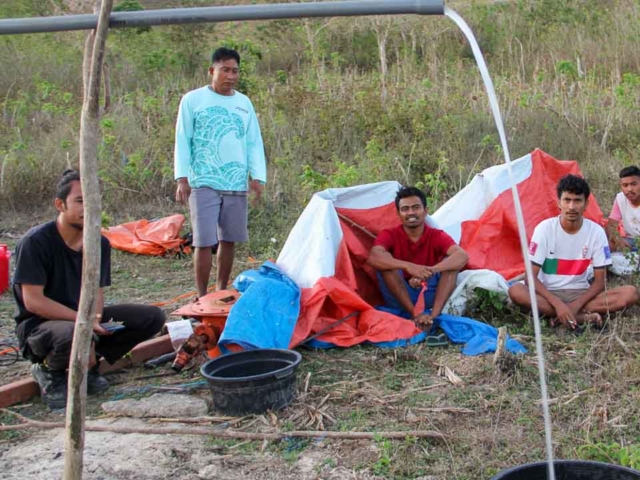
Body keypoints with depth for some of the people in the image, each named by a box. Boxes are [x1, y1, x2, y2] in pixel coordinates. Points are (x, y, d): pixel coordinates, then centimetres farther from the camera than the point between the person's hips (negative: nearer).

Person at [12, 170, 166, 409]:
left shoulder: (99, 244, 0)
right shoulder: (35, 241, -18)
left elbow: (97, 290, 6)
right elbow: (33, 301, -21)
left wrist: (95, 316, -17)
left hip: (83, 319, 6)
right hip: (38, 325, -6)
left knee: (152, 317, -8)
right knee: (76, 336, -42)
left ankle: (87, 364, 4)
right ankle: (49, 371, -5)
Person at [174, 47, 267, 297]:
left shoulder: (244, 103, 12)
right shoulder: (193, 100, 1)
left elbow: (254, 142, 11)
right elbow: (183, 141, 0)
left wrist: (257, 176, 0)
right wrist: (182, 178, -7)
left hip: (237, 184, 4)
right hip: (204, 184, -4)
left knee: (229, 239, 10)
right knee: (204, 241, -6)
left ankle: (221, 292, 24)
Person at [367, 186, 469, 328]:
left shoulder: (437, 236, -4)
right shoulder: (389, 235, -7)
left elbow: (462, 256, -24)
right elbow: (373, 257, -30)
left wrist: (431, 270, -42)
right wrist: (408, 267, -46)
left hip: (429, 296, 1)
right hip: (400, 300, -1)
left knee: (451, 261, -20)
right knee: (385, 264, -26)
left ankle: (433, 317, -35)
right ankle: (415, 314, -30)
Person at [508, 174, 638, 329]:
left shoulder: (596, 232, -8)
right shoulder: (544, 229, -13)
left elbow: (599, 281, -5)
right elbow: (531, 277, -14)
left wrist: (576, 304, -21)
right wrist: (557, 303, -28)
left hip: (580, 293, 2)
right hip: (549, 293, -1)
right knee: (516, 291, -35)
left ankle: (566, 316, -24)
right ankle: (584, 317, -29)